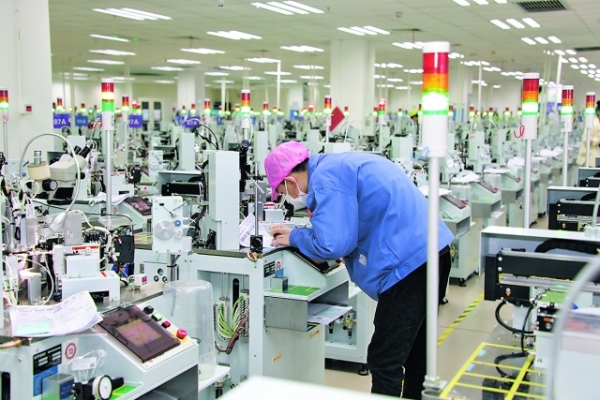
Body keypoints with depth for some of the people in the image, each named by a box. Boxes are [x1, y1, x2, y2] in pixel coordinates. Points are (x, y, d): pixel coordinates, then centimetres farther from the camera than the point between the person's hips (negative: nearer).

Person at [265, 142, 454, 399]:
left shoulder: (325, 176, -13)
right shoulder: (342, 164, 16)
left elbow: (332, 244, -19)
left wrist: (294, 237, -1)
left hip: (410, 263, -10)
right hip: (431, 253, 10)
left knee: (384, 363, -1)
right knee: (415, 356, 22)